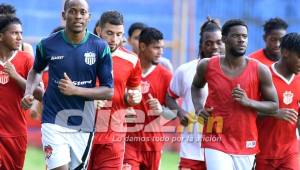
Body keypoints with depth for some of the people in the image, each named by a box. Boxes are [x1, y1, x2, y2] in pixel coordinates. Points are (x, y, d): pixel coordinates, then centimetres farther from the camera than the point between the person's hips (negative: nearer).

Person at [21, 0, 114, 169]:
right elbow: (36, 70, 19)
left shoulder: (100, 47, -5)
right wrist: (29, 92, 0)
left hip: (84, 124, 1)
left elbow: (108, 91, -4)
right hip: (54, 122, -1)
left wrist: (75, 90, -16)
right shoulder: (48, 45, -3)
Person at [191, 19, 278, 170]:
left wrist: (248, 102, -17)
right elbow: (196, 86, 20)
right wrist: (198, 108, 1)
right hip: (216, 143, -2)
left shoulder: (259, 71, -6)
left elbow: (274, 105, 1)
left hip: (246, 145, 2)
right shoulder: (207, 66, -2)